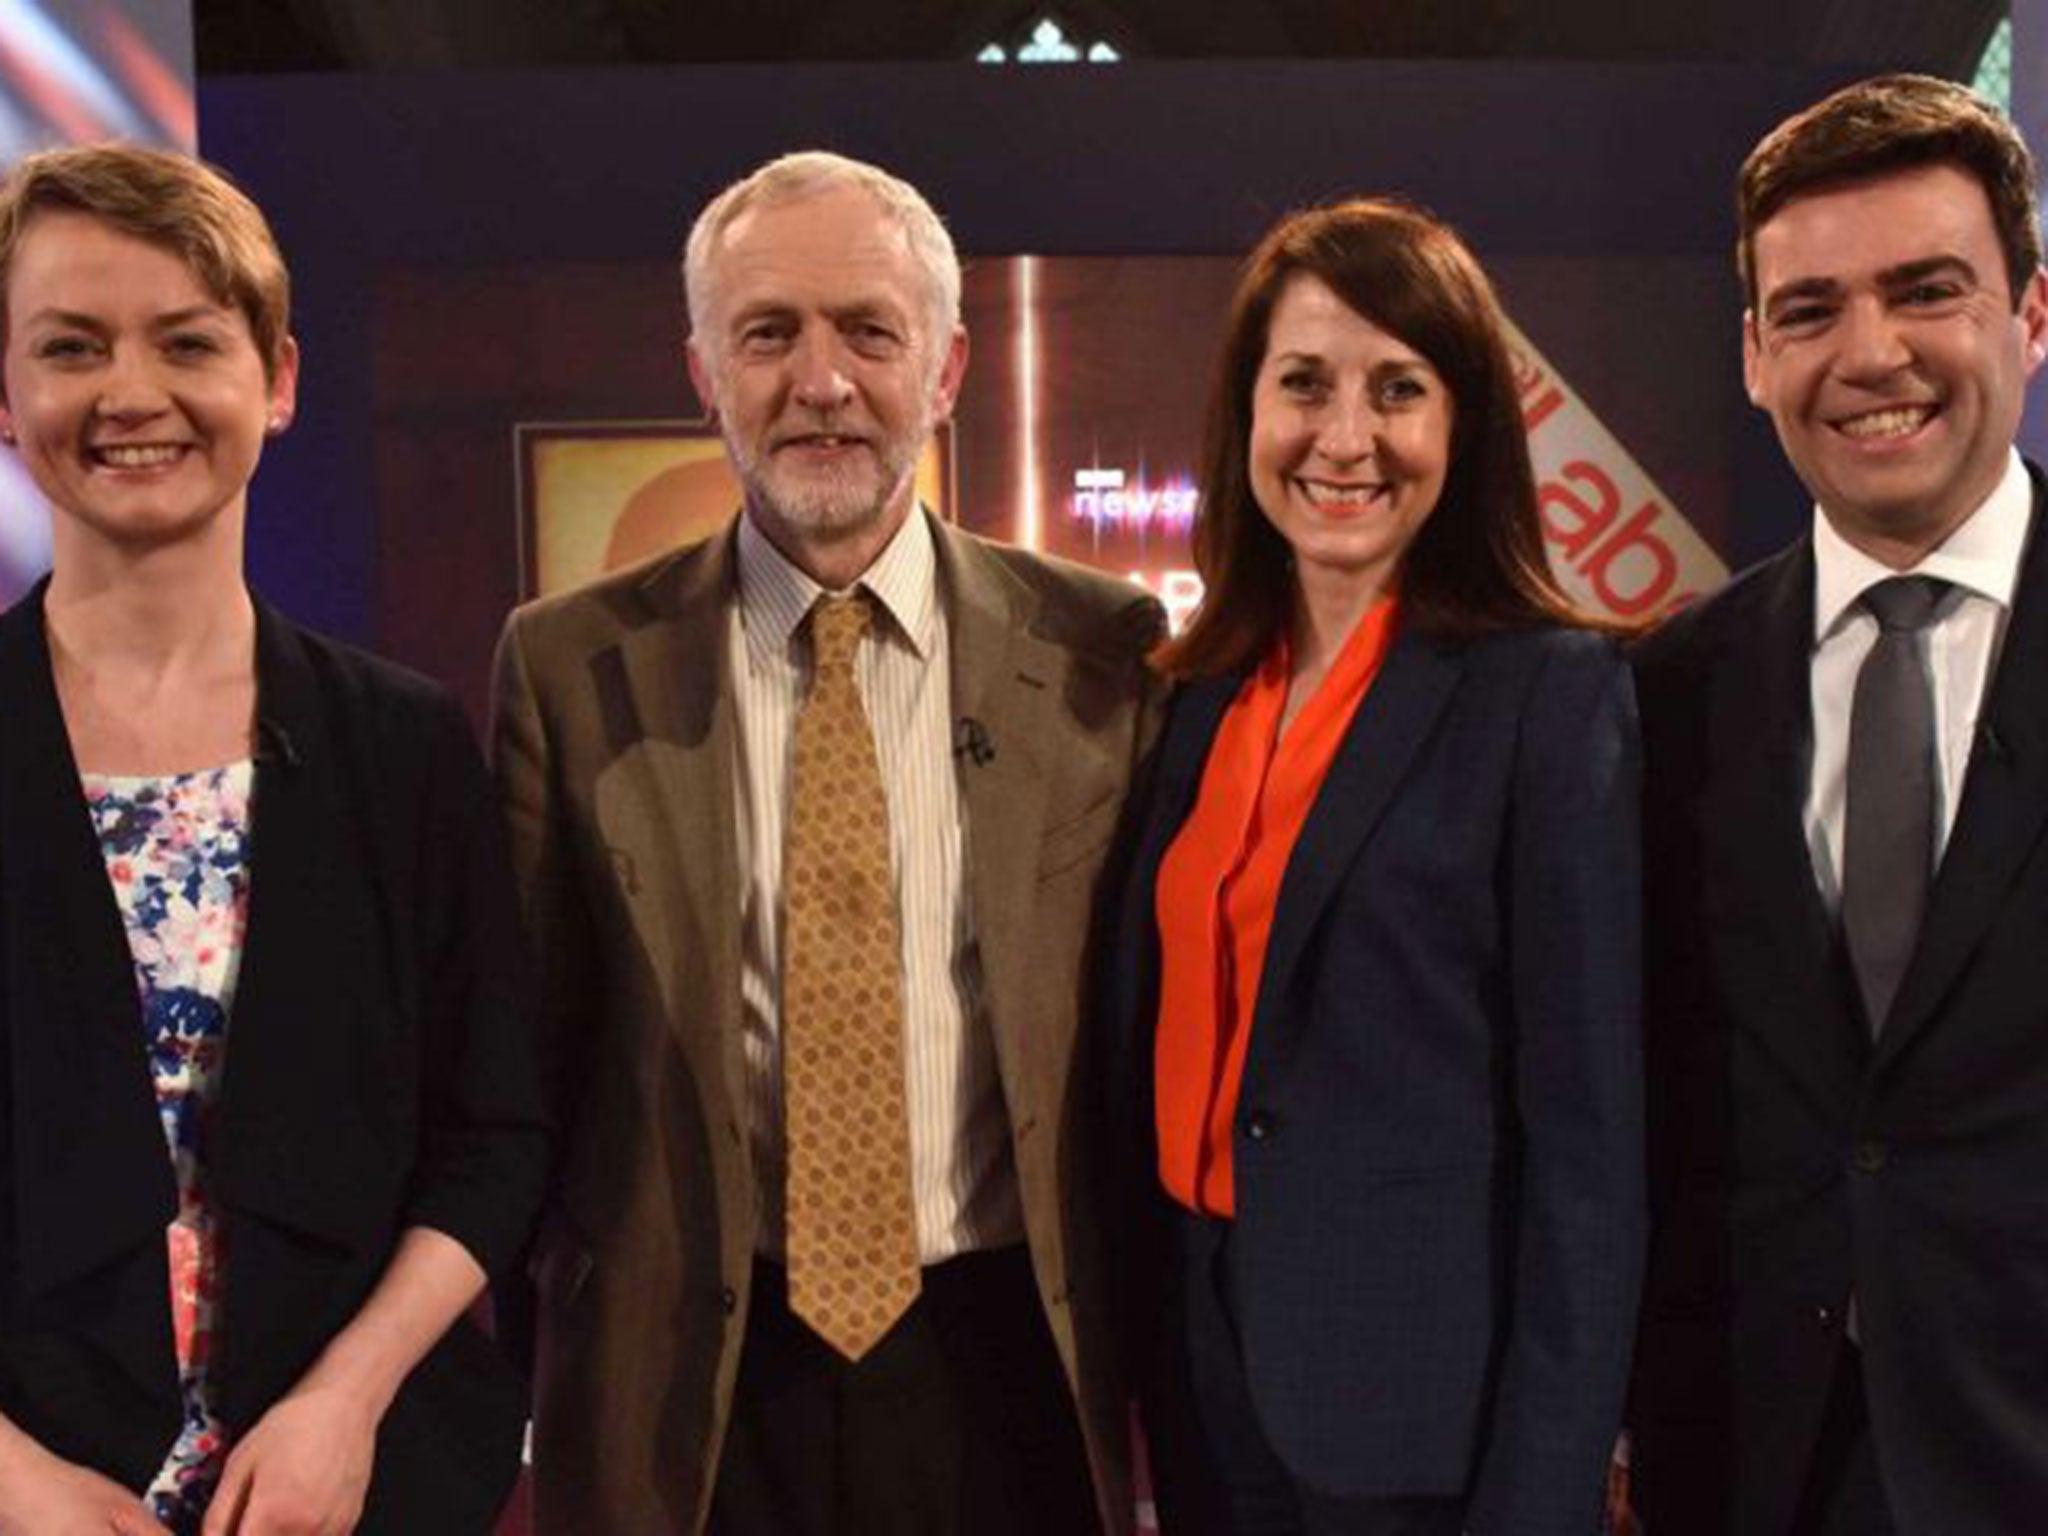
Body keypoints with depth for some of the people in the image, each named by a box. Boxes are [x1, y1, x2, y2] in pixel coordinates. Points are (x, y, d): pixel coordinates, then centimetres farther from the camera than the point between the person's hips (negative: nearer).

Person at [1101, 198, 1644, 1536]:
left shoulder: (1552, 689, -12)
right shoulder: (1205, 695, 6)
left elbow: (1588, 1138, -13)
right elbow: (1168, 1044, 11)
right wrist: (1144, 1357, 10)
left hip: (1422, 1406, -5)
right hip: (1203, 1377, 6)